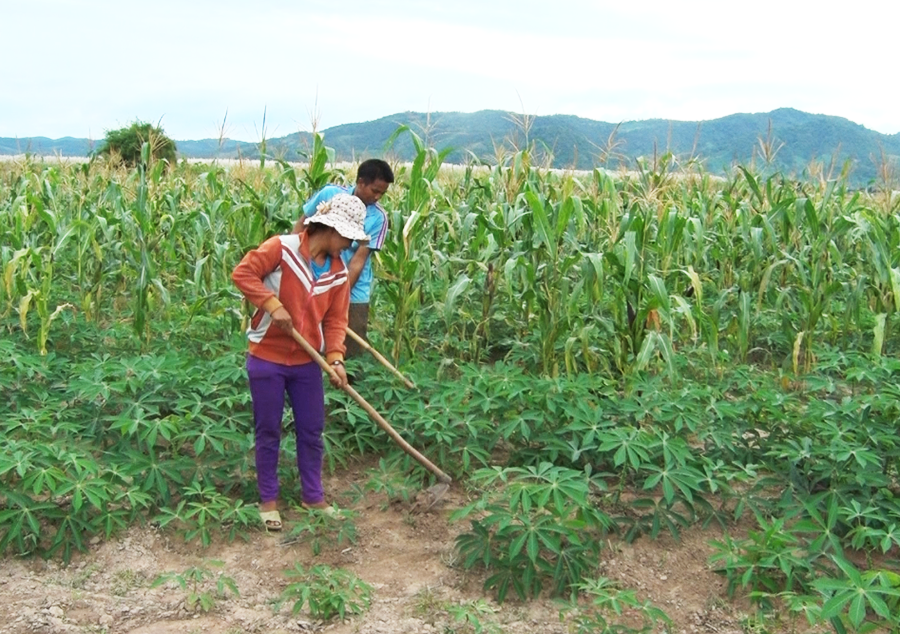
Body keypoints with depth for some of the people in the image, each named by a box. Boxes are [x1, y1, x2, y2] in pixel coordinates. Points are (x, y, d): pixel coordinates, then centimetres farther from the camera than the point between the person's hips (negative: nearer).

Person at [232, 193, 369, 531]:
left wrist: (336, 358, -13)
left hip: (307, 362, 5)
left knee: (312, 431, 12)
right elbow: (243, 273, -18)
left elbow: (335, 319, 1)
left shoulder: (339, 272, 2)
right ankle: (268, 499, 23)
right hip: (267, 358, -5)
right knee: (268, 432, 8)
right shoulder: (282, 248, -15)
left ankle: (313, 496, 28)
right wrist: (273, 305, -25)